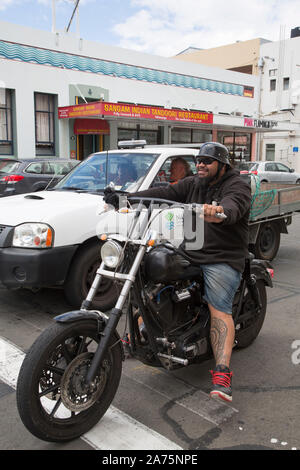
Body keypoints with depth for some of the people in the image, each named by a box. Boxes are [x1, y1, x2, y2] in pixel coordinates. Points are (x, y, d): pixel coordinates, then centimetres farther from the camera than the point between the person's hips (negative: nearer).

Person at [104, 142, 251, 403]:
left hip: (223, 260, -6)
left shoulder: (237, 186, -6)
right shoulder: (192, 184, 14)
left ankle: (222, 374, -27)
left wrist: (218, 211, -55)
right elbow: (165, 193, 1)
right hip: (187, 254, 7)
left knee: (219, 309, -22)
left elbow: (234, 205, -29)